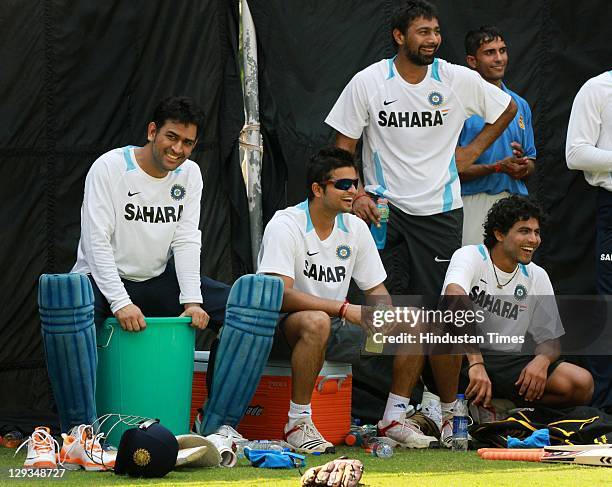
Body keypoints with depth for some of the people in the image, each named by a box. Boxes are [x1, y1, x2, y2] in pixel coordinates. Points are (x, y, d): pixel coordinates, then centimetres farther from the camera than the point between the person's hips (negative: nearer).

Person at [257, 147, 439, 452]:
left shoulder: (356, 228, 4)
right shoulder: (285, 226, -17)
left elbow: (377, 290, 10)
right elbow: (280, 295, -27)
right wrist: (345, 309, -33)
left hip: (336, 325, 7)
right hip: (282, 328, -7)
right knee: (316, 322, -41)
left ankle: (394, 419, 3)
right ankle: (298, 423, -29)